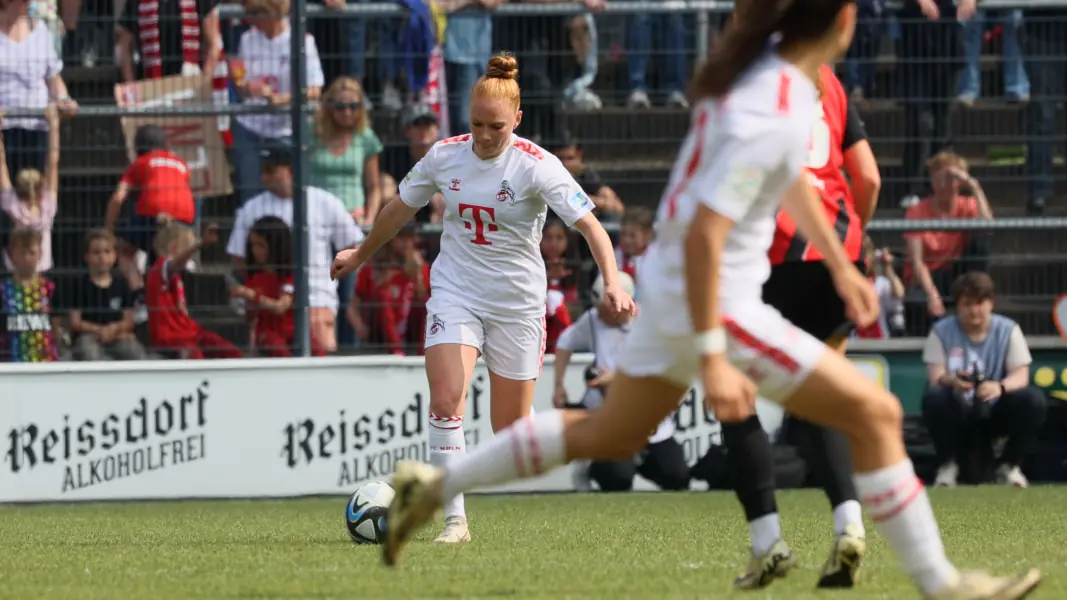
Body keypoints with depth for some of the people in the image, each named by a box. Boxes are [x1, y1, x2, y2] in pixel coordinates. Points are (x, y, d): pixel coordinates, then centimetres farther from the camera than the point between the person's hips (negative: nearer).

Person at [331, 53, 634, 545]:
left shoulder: (536, 166, -14)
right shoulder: (444, 156, -3)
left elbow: (590, 226, -21)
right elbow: (401, 208, 16)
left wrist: (612, 282, -37)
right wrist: (361, 255, 29)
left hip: (517, 302, -2)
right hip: (455, 292, 2)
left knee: (511, 428, 2)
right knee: (445, 399, -19)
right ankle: (454, 519, -18)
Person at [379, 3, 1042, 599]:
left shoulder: (766, 64, 1)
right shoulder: (772, 116, -28)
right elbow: (704, 235, -28)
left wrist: (840, 263, 26)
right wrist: (712, 359, -26)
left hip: (671, 285, 9)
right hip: (716, 304, -9)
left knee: (609, 435, 26)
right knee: (875, 412, -3)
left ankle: (435, 485, 32)